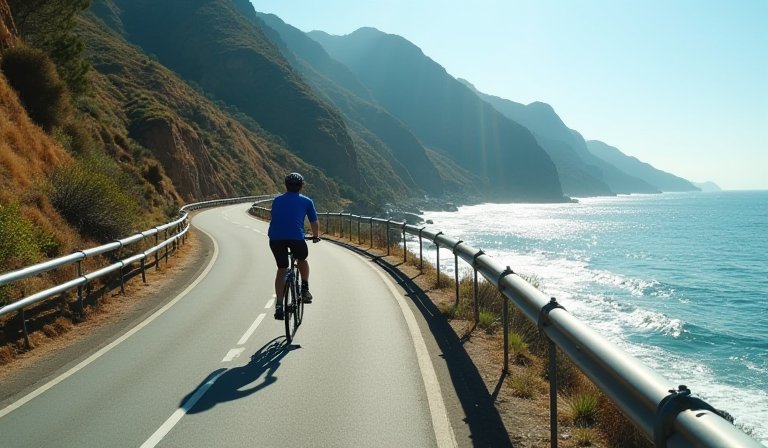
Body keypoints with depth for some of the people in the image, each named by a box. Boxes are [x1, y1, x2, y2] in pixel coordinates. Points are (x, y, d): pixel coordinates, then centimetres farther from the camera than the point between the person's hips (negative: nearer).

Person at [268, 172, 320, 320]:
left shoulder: (277, 200, 25)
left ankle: (279, 306, 11)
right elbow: (314, 222, 25)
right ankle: (305, 289, 20)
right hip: (296, 237, -2)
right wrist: (315, 236, 44)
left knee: (281, 270, 17)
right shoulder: (306, 201, 17)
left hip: (275, 238, 2)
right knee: (302, 260, 29)